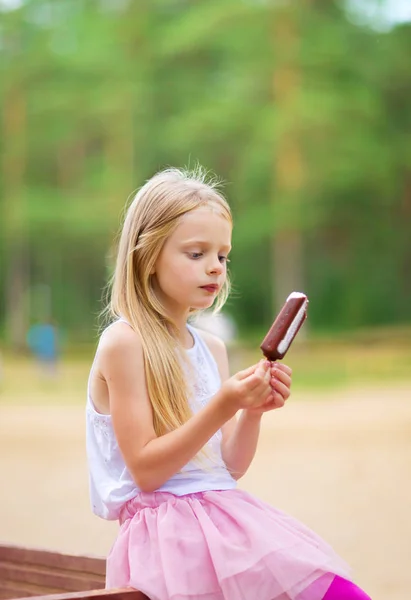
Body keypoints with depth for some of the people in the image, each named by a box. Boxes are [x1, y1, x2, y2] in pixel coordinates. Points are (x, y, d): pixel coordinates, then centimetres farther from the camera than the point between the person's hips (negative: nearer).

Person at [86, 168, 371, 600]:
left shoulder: (212, 348, 14)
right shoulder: (124, 342, -7)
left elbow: (230, 466, 14)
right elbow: (145, 471, -11)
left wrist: (253, 412, -5)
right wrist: (222, 407, -19)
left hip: (223, 512, 7)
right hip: (166, 527, -7)